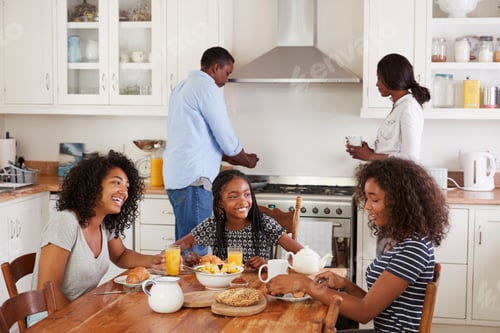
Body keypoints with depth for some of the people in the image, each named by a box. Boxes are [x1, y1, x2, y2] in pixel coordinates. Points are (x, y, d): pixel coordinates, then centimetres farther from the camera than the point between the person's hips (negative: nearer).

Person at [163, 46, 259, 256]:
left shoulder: (183, 87, 21)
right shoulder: (207, 87, -9)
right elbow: (226, 138, -9)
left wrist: (228, 158, 24)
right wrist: (247, 160, 10)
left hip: (176, 176, 10)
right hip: (193, 177, -10)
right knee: (195, 246, -8)